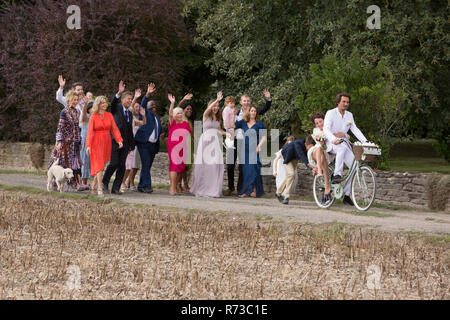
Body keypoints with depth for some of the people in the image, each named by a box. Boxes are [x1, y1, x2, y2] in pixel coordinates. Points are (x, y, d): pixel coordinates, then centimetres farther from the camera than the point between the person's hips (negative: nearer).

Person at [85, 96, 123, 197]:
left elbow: (114, 128, 2)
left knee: (102, 165, 8)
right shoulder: (93, 117, -4)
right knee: (99, 165, -10)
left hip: (107, 142, 4)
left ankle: (93, 185, 26)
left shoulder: (109, 115, 7)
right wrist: (88, 145, -20)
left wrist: (119, 140, -13)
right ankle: (99, 188, -12)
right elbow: (90, 131, -9)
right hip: (96, 142, -4)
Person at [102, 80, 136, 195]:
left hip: (125, 143, 6)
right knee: (114, 163, -12)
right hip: (114, 141, -6)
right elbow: (113, 103, -22)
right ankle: (104, 182, 8)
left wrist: (131, 145, 19)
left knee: (122, 166, 1)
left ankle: (116, 188, 6)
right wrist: (119, 93, -39)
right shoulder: (116, 108, 2)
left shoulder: (130, 114, 19)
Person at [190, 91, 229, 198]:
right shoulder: (206, 116, 0)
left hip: (215, 142, 4)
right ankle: (201, 190, 4)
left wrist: (226, 133, 8)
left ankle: (213, 190, -2)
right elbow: (209, 109, -20)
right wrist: (217, 99, -28)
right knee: (204, 165, -5)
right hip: (205, 140, -4)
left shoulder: (218, 119, 16)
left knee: (215, 165, -5)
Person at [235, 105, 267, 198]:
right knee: (245, 170, 2)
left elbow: (263, 136, 0)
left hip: (254, 150, -3)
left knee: (253, 169, -10)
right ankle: (245, 191, 6)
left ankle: (254, 190, -5)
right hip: (244, 150, 3)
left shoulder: (259, 124, 4)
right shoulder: (243, 123, 13)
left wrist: (259, 146, -11)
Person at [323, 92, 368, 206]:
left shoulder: (349, 115, 13)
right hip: (331, 144, -6)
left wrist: (365, 141, -9)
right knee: (342, 147, -40)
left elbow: (355, 129, 6)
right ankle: (336, 175, -44)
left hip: (344, 142, 6)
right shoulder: (331, 113, -5)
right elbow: (326, 129, -18)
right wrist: (333, 139, -38)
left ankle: (346, 195, -6)